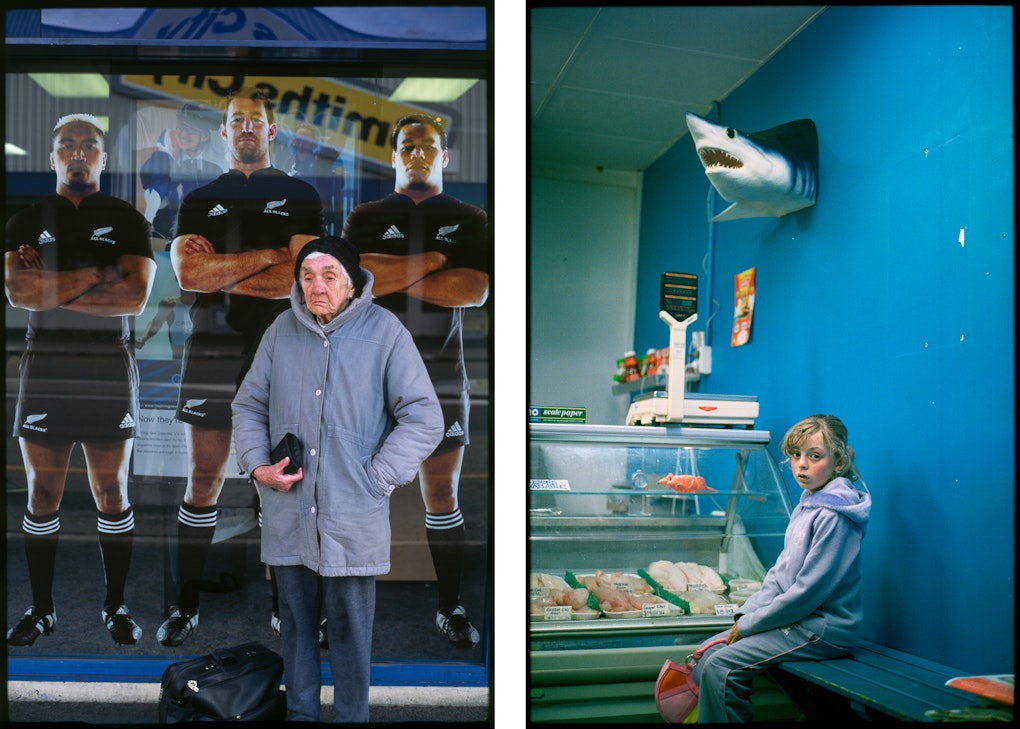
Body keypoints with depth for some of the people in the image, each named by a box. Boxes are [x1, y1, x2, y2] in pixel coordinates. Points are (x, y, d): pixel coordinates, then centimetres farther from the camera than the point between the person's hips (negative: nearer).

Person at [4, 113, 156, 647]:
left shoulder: (127, 221, 4)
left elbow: (136, 296, -10)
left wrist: (53, 288, -11)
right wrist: (99, 272, -15)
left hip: (110, 371, -1)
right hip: (45, 371, 2)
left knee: (112, 495, 5)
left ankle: (116, 606, 19)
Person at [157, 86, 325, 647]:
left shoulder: (300, 196, 9)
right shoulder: (199, 200, 14)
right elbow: (188, 274, -4)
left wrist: (219, 271, -6)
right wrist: (268, 254, -8)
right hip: (211, 348, 1)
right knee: (204, 477, 3)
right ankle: (186, 603, 15)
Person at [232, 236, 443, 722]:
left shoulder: (385, 331, -7)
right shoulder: (281, 331, 3)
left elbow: (424, 419, -7)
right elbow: (249, 405, 14)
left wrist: (376, 478, -11)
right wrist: (257, 465, 0)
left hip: (353, 518, -3)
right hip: (288, 515, 4)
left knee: (350, 628, 8)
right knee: (296, 622, 17)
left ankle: (352, 717, 27)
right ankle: (300, 713, 35)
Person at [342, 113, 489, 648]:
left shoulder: (469, 219, 8)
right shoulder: (366, 217, 8)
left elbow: (475, 290, -8)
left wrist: (392, 276, -10)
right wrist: (432, 260, -12)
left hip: (440, 374, 0)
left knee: (442, 498, 6)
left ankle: (450, 608, 18)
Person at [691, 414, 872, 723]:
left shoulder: (833, 516, -19)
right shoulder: (807, 504, 11)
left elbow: (808, 591, -22)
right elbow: (780, 570, 14)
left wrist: (749, 625, -14)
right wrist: (746, 613, 1)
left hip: (823, 628, -9)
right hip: (799, 620, 9)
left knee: (721, 667, -21)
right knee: (707, 655, 3)